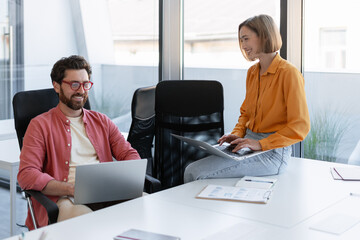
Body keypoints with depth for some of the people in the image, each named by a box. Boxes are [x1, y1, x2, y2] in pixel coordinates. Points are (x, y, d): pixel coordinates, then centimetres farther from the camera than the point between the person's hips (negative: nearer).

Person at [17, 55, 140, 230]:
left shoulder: (101, 121, 22)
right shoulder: (40, 125, 8)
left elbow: (130, 155, 18)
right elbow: (26, 175, -4)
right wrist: (71, 189, -18)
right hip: (65, 200, -5)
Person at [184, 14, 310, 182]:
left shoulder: (289, 74, -12)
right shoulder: (252, 72, 14)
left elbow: (300, 127, -15)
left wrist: (260, 144, -20)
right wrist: (237, 134, 3)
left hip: (272, 151, -7)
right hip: (248, 143, 8)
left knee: (199, 174, -22)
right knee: (191, 170, -11)